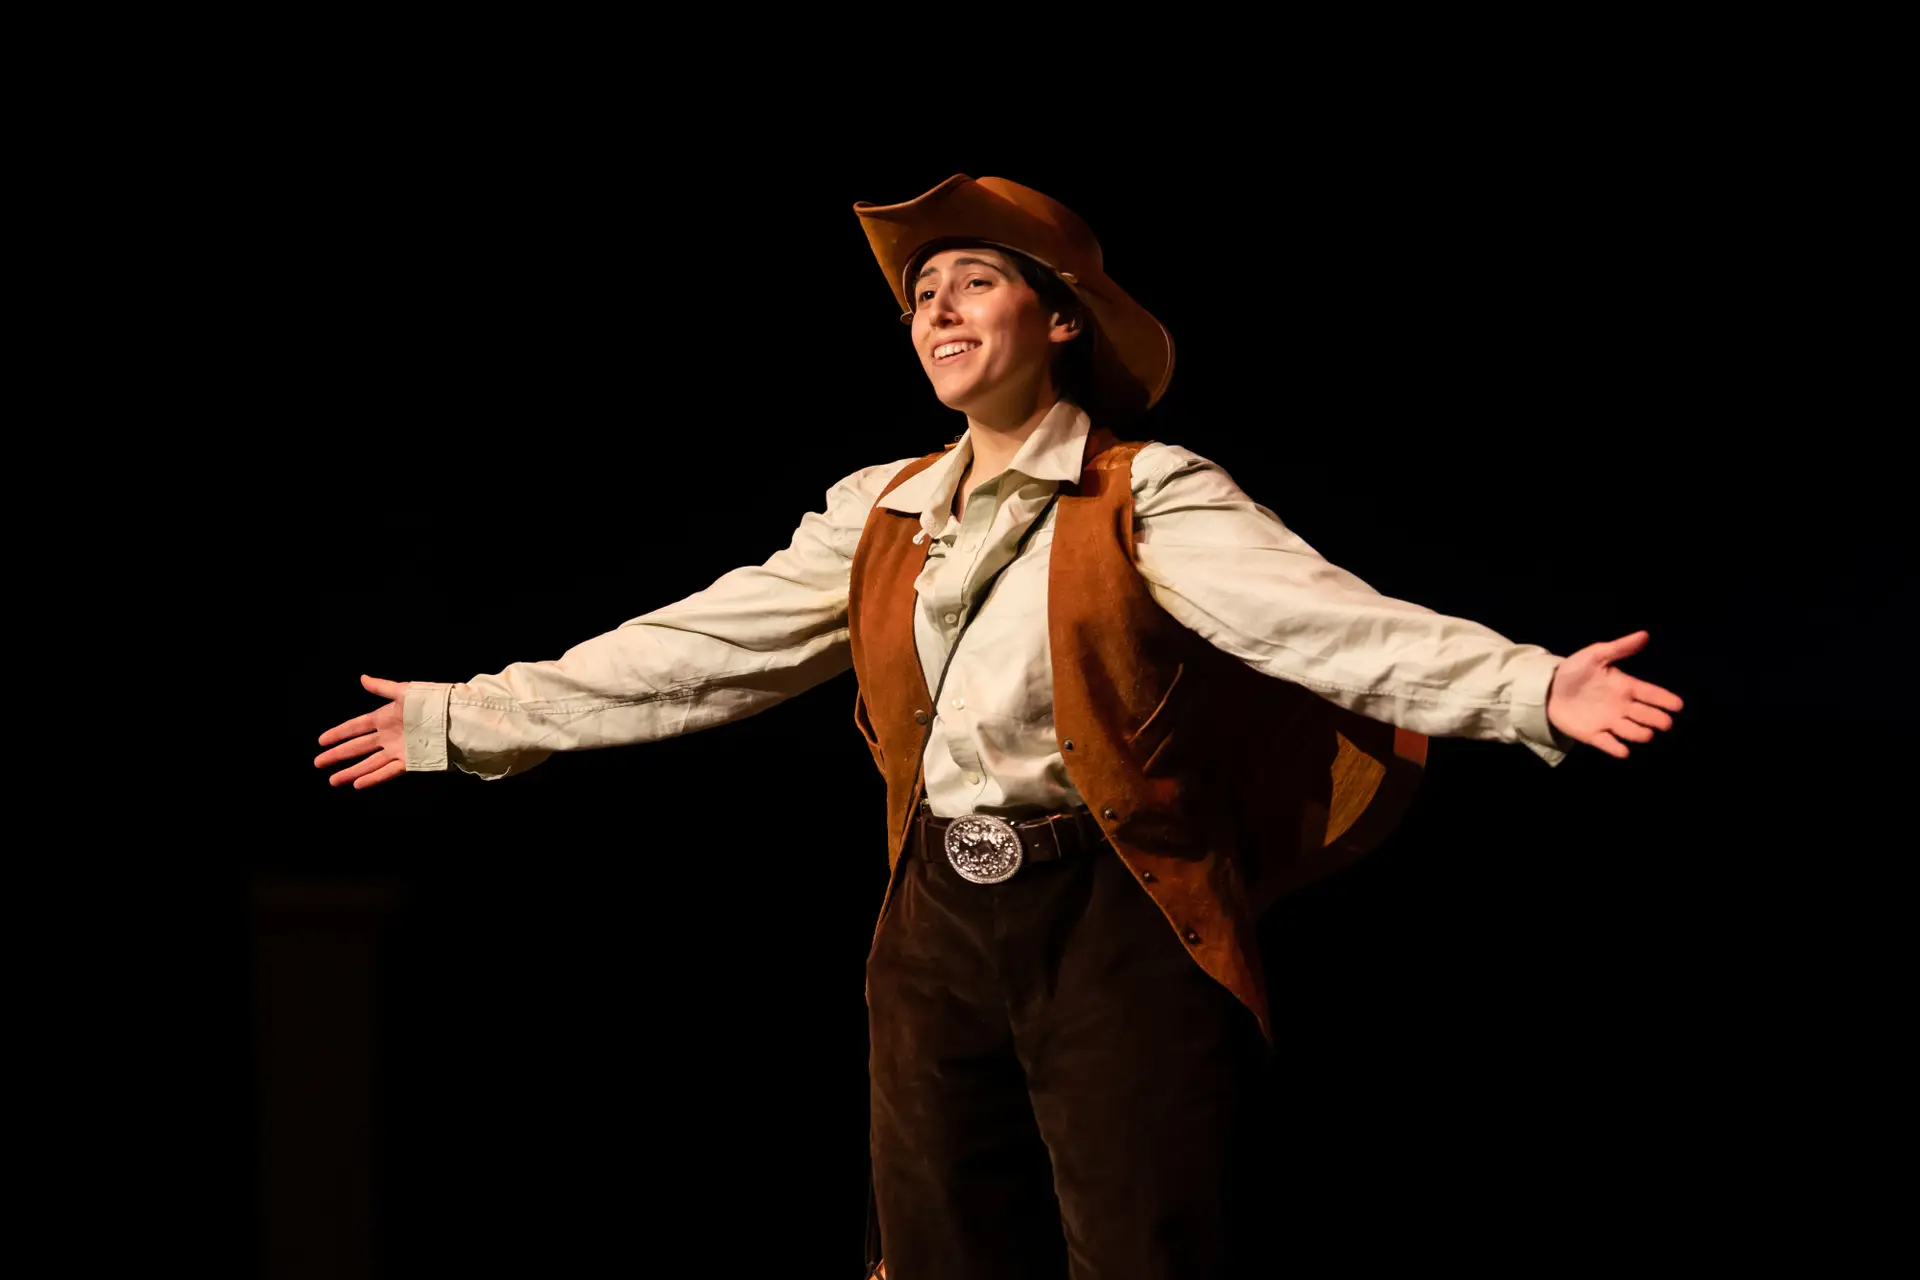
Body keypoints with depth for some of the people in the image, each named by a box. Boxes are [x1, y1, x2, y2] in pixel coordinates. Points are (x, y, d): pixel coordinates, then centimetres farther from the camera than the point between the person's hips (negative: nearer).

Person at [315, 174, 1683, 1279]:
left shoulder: (1146, 499, -5)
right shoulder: (881, 516, 11)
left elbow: (1316, 615, -20)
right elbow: (690, 651, 15)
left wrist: (1528, 687, -36)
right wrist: (466, 719, 16)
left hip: (1113, 933, -5)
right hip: (939, 930, 6)